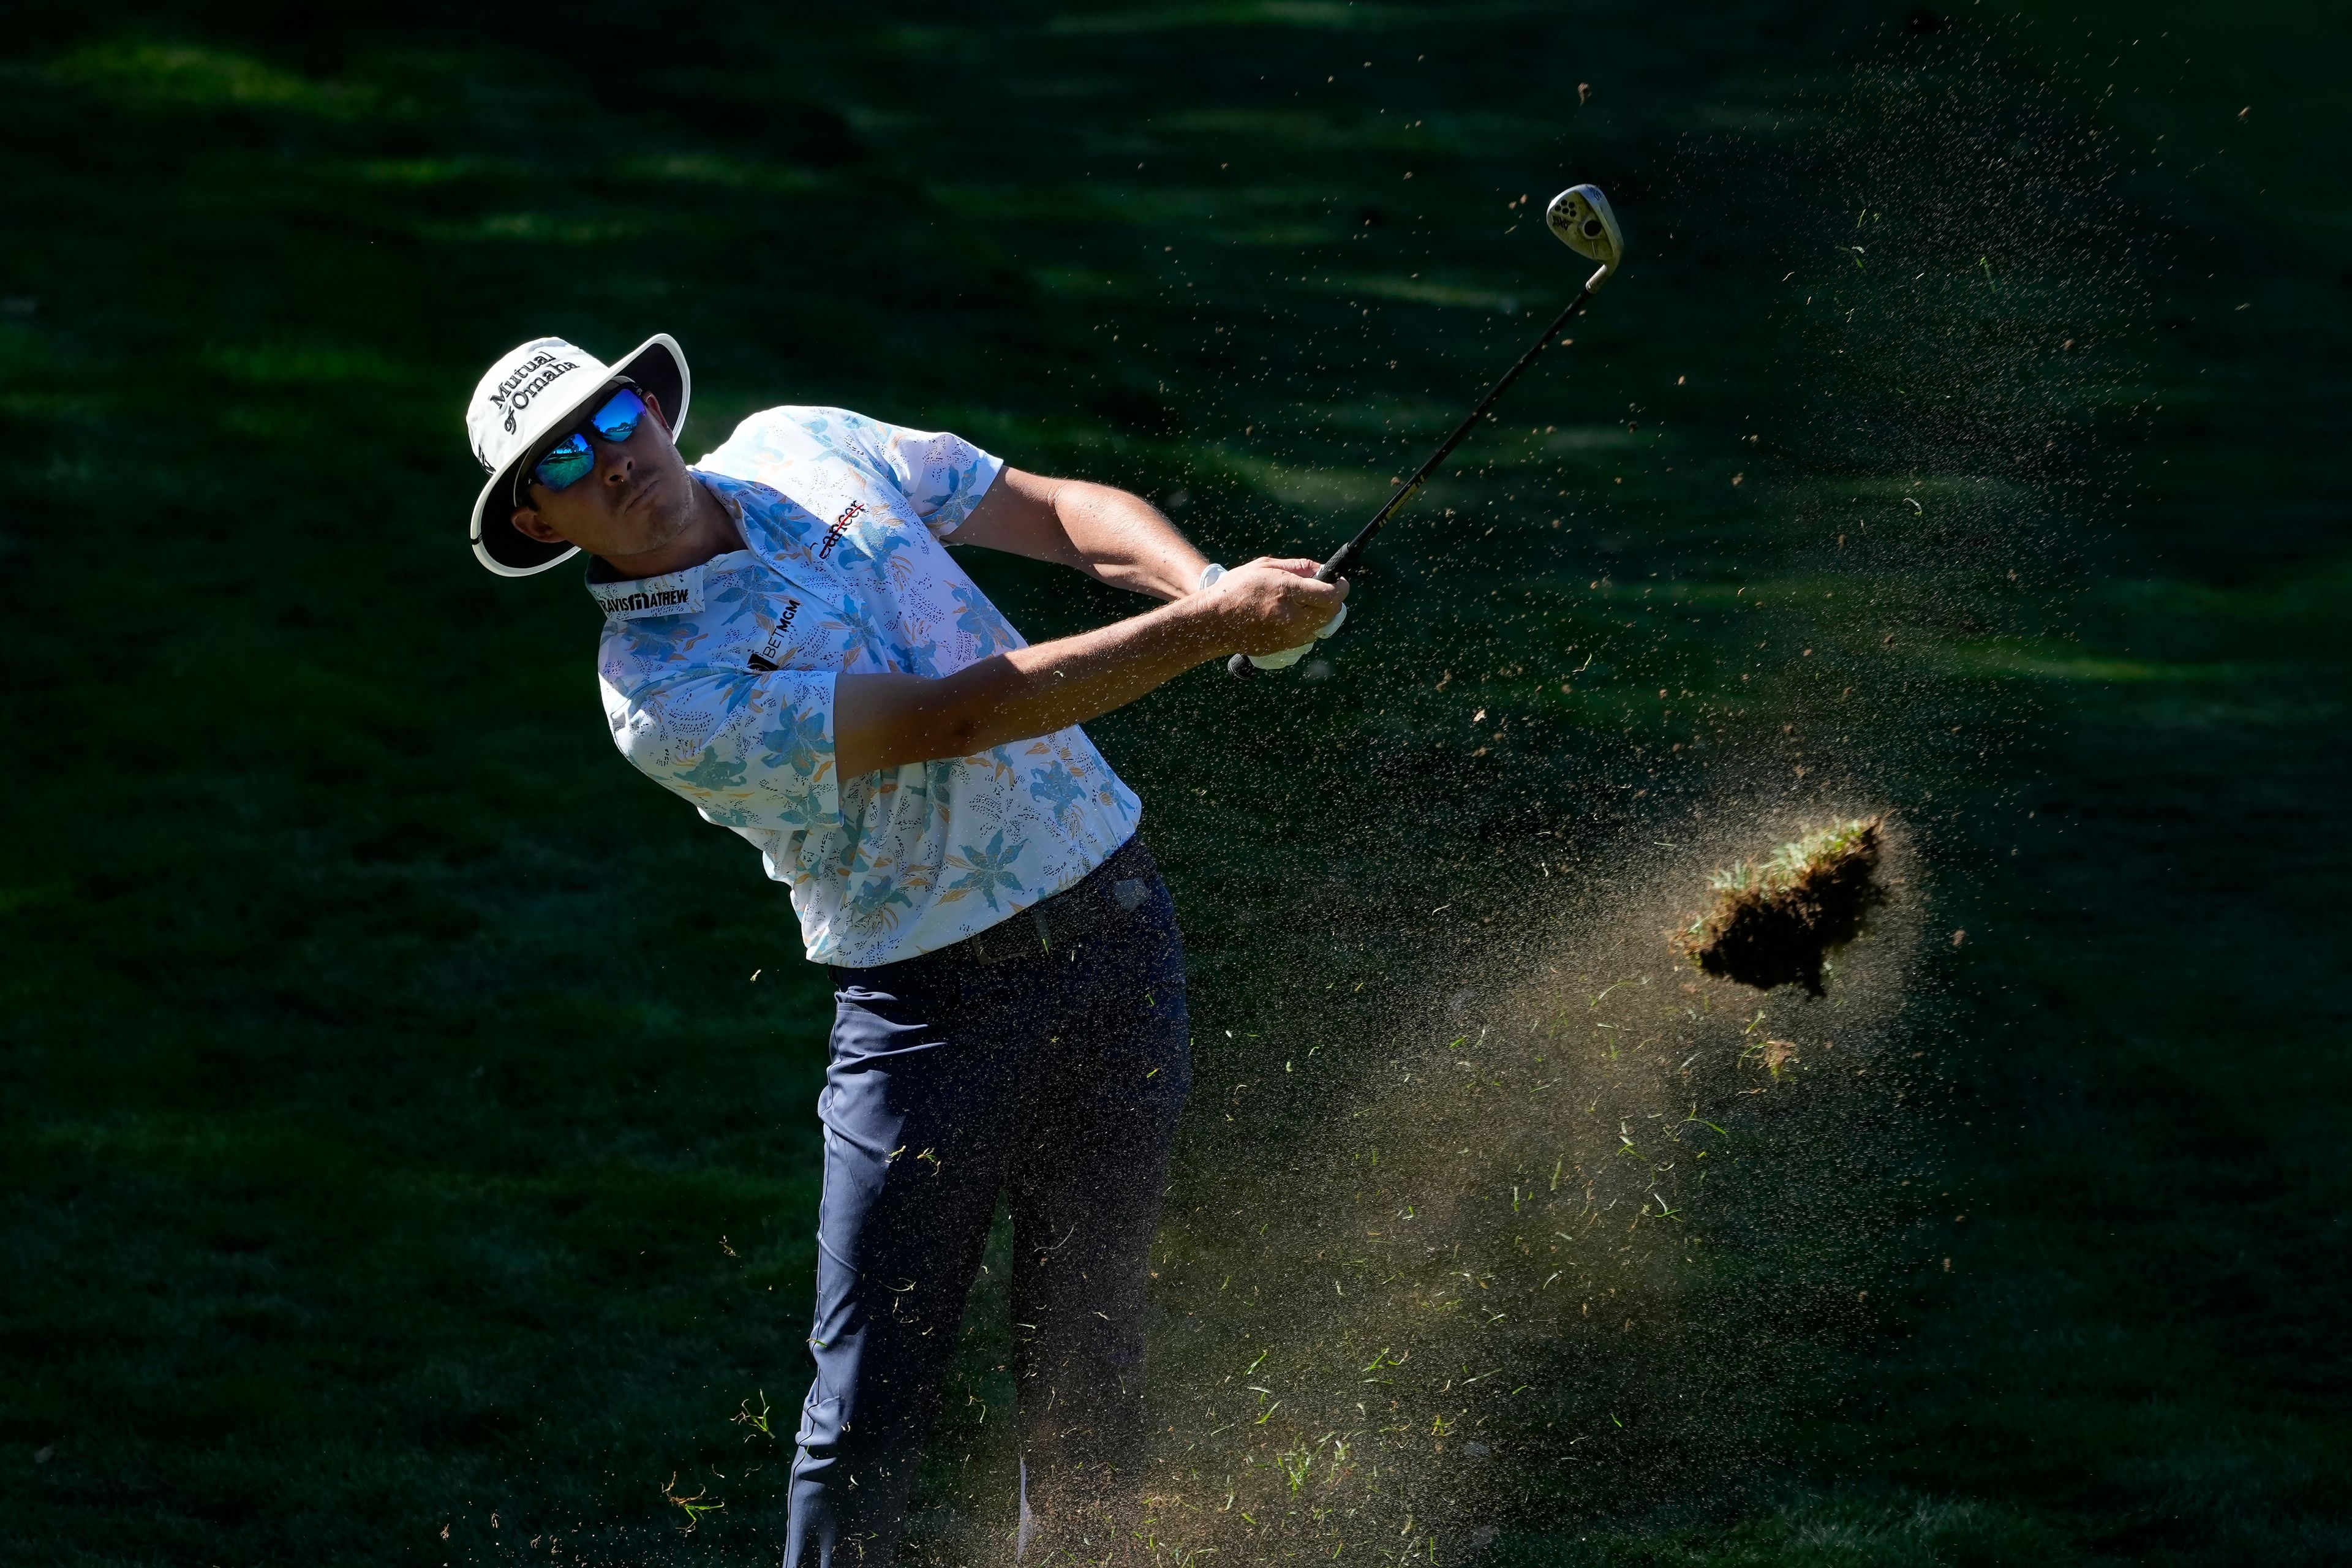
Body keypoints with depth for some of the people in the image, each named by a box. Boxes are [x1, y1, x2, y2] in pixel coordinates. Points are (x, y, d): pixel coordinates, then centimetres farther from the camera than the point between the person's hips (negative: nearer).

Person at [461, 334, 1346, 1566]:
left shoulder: (802, 450, 4)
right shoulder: (657, 694, -17)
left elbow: (1062, 512, 10)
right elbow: (953, 719, -23)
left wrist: (1210, 585, -11)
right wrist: (1208, 631, -26)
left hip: (1114, 924, 5)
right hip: (934, 998, -5)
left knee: (1089, 1352, 9)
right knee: (869, 1399, -8)